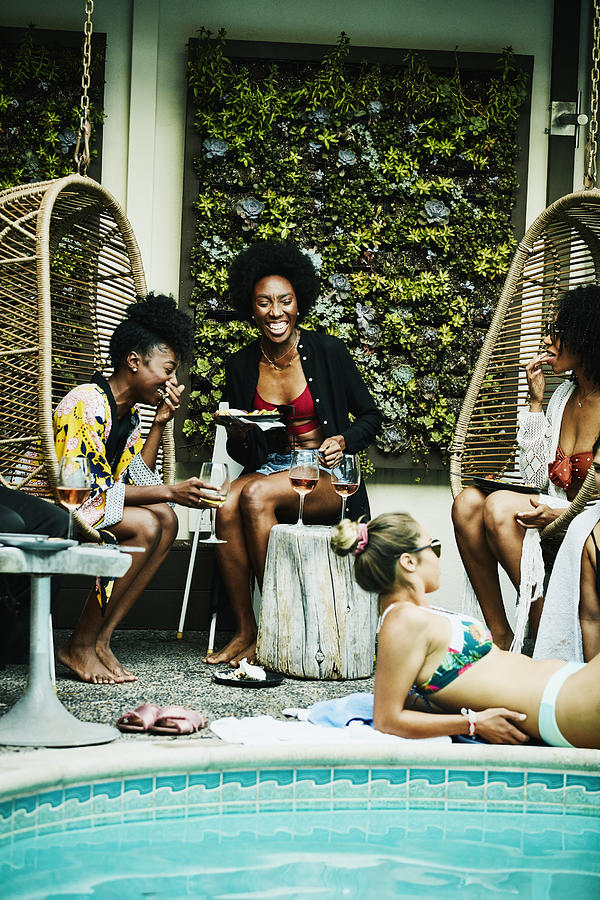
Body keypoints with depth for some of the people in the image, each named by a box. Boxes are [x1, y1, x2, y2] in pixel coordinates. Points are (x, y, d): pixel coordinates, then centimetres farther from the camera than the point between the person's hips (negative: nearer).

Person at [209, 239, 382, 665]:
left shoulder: (326, 351, -3)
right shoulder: (241, 366, 6)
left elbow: (371, 417, 4)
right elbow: (240, 453, 13)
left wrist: (342, 442, -15)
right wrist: (237, 435, -10)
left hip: (324, 475, -3)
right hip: (268, 468, 3)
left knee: (257, 496, -33)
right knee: (228, 506, -30)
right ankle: (245, 630, -21)